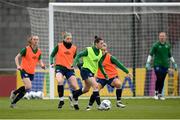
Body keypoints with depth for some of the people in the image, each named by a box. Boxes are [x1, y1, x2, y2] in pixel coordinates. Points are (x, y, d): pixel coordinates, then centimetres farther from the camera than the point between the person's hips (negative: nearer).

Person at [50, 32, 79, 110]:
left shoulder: (74, 48, 7)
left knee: (75, 87, -5)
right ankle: (61, 100, -19)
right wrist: (52, 63, -10)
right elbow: (52, 55, 5)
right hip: (60, 67, -3)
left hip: (69, 68, 3)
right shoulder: (59, 46, -1)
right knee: (60, 81, -33)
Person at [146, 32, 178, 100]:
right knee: (159, 79, -13)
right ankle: (156, 93, 1)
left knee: (162, 80, 3)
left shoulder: (167, 45, 10)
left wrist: (174, 63, 21)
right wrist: (148, 63, -14)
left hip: (165, 65, 4)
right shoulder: (156, 45, -3)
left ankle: (160, 94, 12)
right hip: (157, 65, -4)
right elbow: (151, 54, -4)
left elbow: (170, 55, 21)